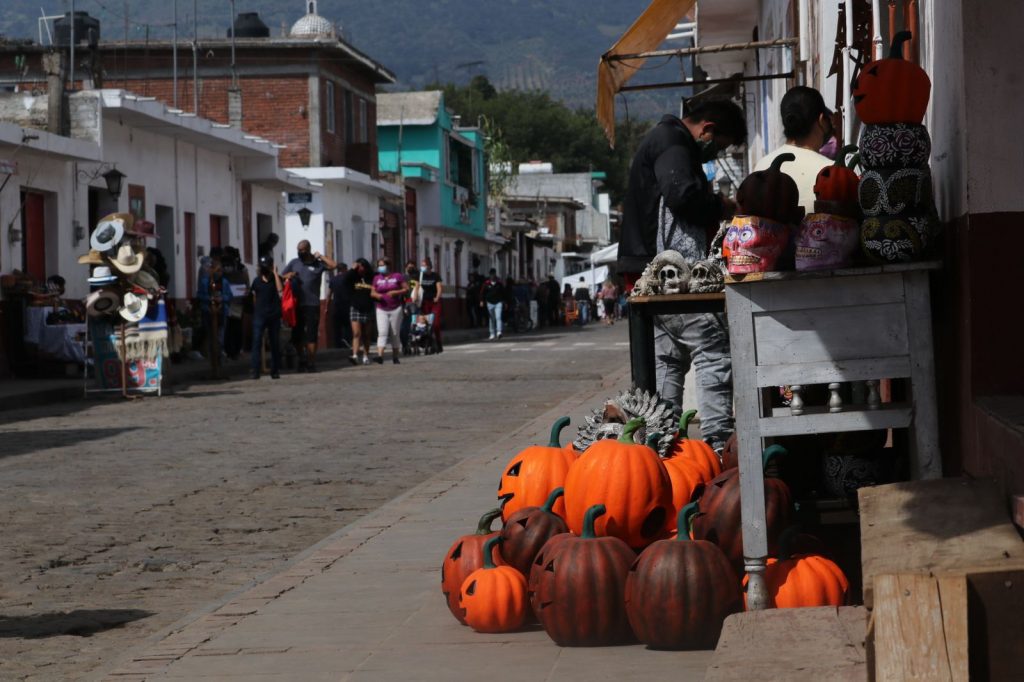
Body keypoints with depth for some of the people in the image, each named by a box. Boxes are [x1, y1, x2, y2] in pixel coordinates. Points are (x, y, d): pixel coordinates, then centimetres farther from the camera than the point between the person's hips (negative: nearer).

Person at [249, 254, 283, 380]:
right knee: (257, 341, -11)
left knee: (275, 343, 5)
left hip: (274, 316, 0)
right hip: (259, 316, 0)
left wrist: (275, 273, -15)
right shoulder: (257, 281, 8)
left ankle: (275, 370, 13)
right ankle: (255, 370, -16)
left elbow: (280, 289, -19)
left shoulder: (276, 279, 2)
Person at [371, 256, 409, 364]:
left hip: (395, 309, -1)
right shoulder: (376, 278, 11)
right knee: (382, 332, -13)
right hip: (381, 310, 1)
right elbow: (372, 292, 13)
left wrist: (395, 292, -16)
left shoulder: (397, 276, 2)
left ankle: (395, 356, 14)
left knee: (395, 334, 4)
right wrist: (376, 295, -11)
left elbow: (406, 289, 0)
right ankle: (380, 356, -24)